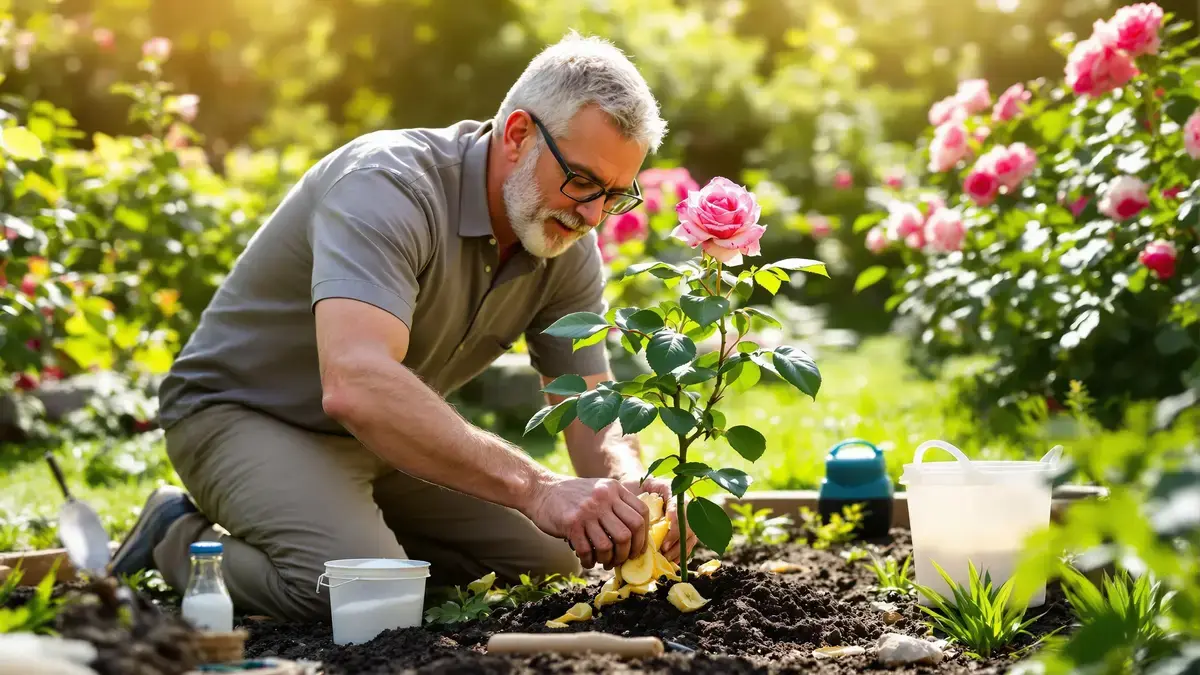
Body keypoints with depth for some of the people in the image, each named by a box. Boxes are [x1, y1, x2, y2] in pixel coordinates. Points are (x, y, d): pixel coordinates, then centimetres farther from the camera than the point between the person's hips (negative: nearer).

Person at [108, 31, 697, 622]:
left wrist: (628, 486, -32)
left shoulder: (569, 248, -7)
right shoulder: (388, 186, -32)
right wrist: (534, 488, -52)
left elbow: (595, 416, -6)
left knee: (552, 560, 1)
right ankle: (180, 542, -5)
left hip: (382, 433, 8)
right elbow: (356, 384, -47)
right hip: (243, 413, -8)